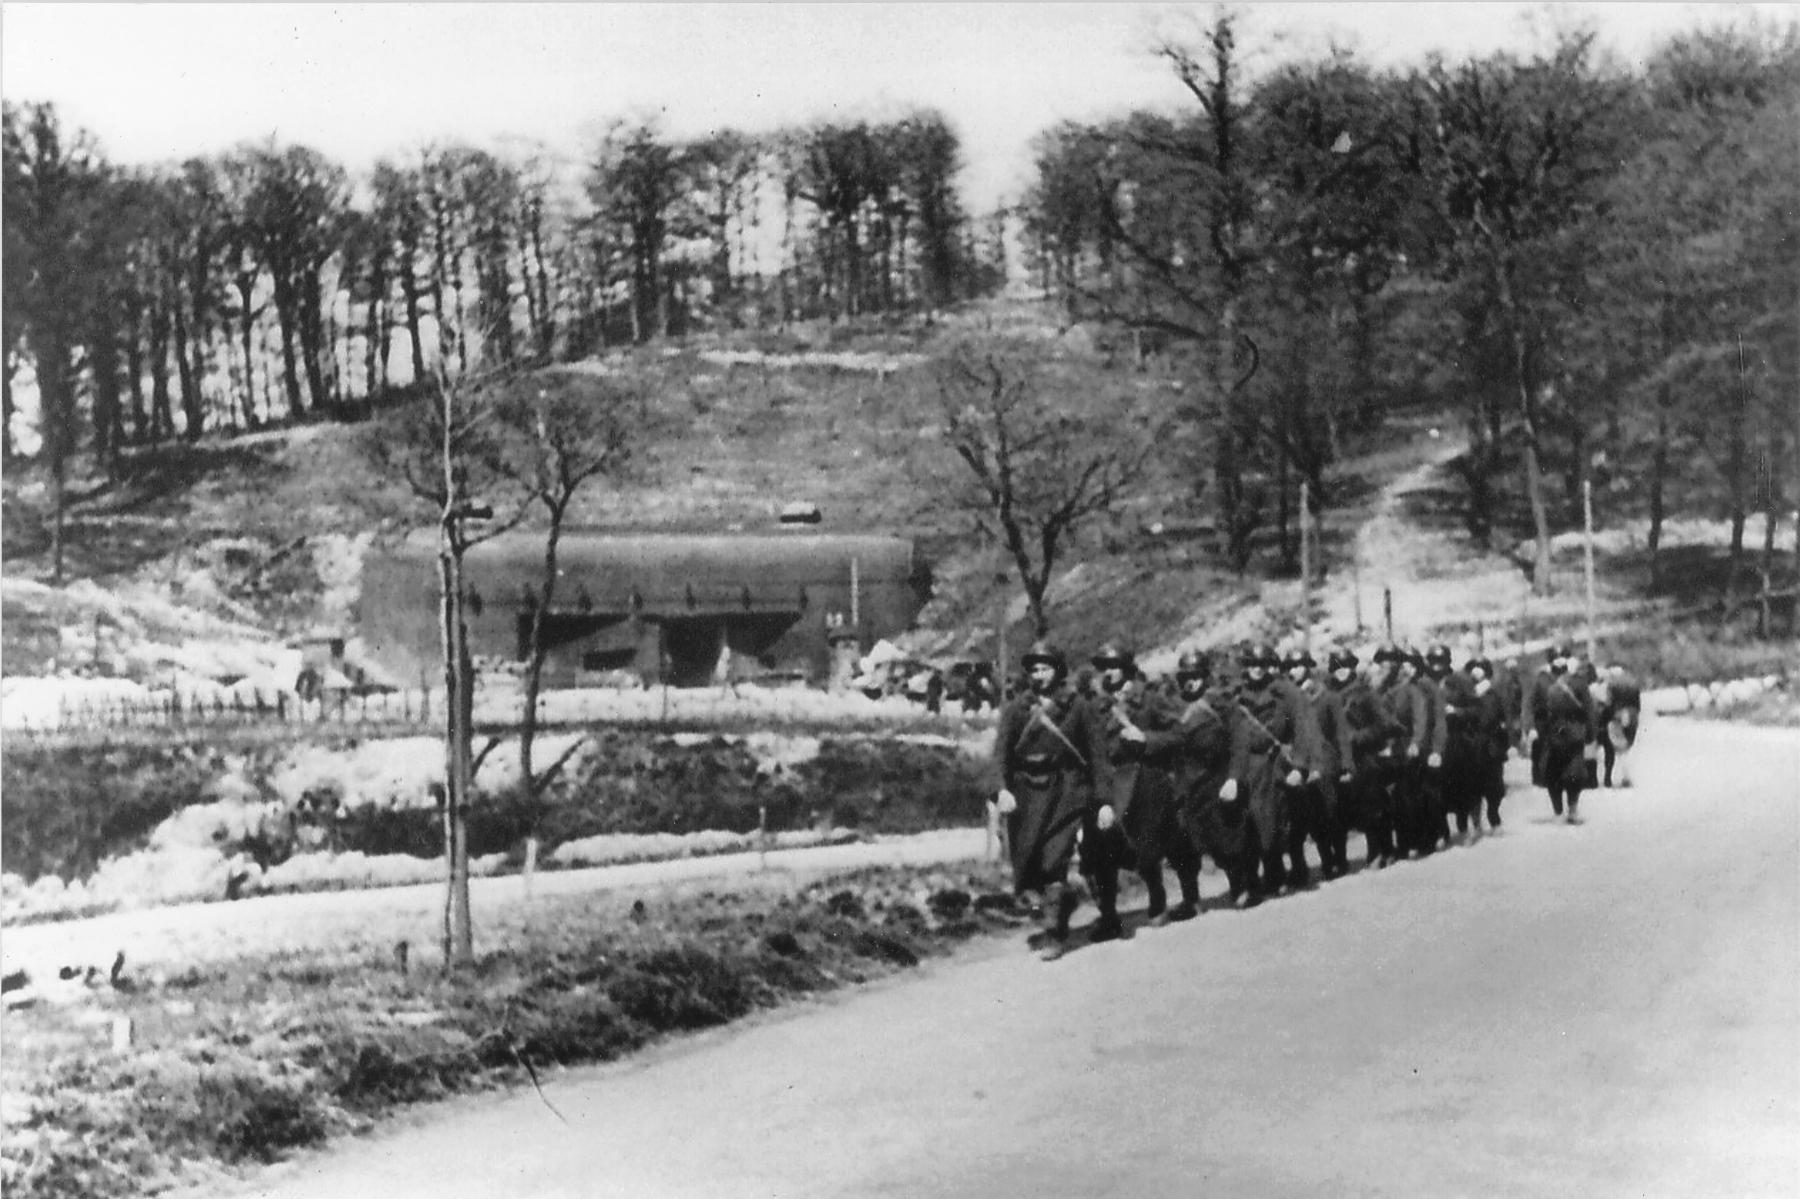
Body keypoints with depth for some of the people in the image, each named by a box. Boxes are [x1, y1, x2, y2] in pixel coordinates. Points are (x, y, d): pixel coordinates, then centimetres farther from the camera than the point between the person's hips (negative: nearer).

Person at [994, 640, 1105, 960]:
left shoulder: (1076, 706, 1)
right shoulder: (1016, 707, 4)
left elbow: (1094, 753, 2)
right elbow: (1002, 750, -6)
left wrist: (1101, 798, -3)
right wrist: (1003, 788, -21)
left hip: (1064, 790, -3)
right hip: (1027, 792, 3)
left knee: (1053, 861, -11)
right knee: (1027, 864, 5)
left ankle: (1055, 934, -1)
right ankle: (1065, 897, 35)